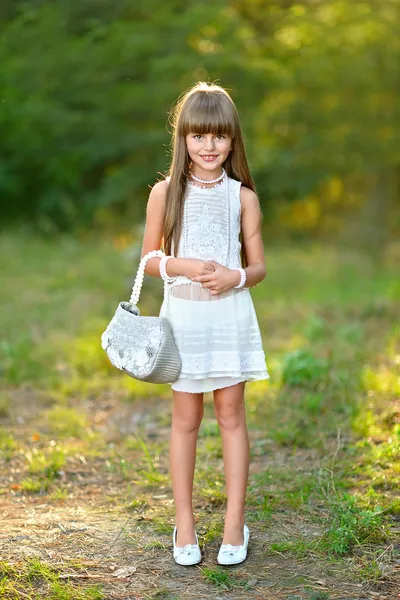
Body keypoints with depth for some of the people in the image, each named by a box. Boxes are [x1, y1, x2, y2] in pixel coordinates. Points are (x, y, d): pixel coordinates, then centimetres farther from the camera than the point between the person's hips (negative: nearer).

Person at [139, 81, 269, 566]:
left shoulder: (243, 197, 1)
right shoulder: (165, 193, -1)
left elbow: (259, 265, 5)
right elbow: (150, 260, 4)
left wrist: (236, 277, -16)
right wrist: (183, 266, -15)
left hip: (231, 314, 1)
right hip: (184, 314, 0)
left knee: (231, 414, 5)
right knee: (186, 418, 7)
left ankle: (235, 524, 15)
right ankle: (184, 523, 17)